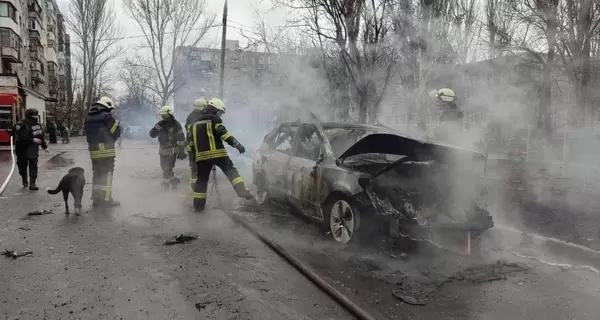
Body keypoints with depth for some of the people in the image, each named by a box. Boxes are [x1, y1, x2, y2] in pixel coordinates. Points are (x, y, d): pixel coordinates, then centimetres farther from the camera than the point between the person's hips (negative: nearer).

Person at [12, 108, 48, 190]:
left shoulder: (37, 124, 4)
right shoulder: (21, 125, -16)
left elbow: (41, 136, 13)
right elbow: (21, 137, -27)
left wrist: (44, 146, 15)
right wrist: (32, 139, -32)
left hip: (33, 150, 4)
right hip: (22, 150, -4)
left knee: (33, 166, -4)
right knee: (23, 166, 11)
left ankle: (32, 183, -2)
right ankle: (25, 181, 32)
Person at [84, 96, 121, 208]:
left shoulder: (88, 117, 12)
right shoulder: (106, 116, -10)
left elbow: (89, 133, 12)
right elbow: (116, 132, -7)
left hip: (93, 150, 7)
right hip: (106, 150, -7)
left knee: (97, 174, 15)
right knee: (107, 174, -2)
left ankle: (96, 198, 19)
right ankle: (106, 199, -2)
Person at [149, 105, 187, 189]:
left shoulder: (175, 124, -13)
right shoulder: (160, 123, 4)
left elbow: (181, 138, -14)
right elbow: (152, 135, 7)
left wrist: (181, 152, -16)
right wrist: (155, 128, -16)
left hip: (172, 150, -7)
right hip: (163, 150, 7)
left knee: (167, 168, -9)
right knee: (164, 167, 15)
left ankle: (165, 184, 7)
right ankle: (174, 181, 31)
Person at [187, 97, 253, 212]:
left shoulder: (195, 123, 21)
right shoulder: (214, 119, 1)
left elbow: (190, 140, 19)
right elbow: (224, 134, -13)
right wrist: (237, 144, -15)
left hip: (201, 155, 5)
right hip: (217, 153, -5)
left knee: (201, 179, 12)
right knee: (231, 171, -1)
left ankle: (198, 205, 14)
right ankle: (242, 191, -19)